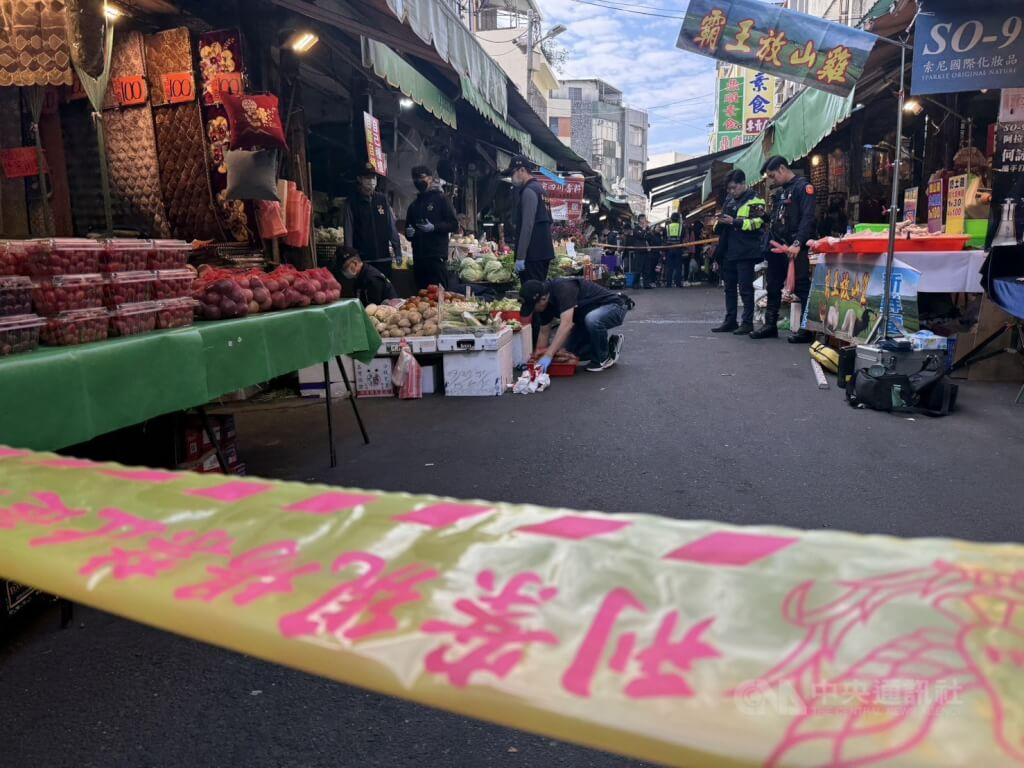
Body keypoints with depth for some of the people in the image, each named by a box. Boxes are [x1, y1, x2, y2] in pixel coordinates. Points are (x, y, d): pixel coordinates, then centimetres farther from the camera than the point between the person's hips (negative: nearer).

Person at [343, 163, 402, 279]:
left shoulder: (382, 200, 8)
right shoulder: (353, 202, 0)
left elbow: (392, 226, 9)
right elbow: (348, 231, -3)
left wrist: (398, 251, 5)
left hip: (384, 257, 3)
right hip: (362, 259, -3)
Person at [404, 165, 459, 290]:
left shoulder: (440, 199, 4)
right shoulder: (414, 205, 22)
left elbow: (454, 225, -4)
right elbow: (408, 227, 29)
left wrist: (434, 227, -17)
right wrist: (409, 233, 5)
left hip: (437, 256, -6)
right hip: (418, 257, 6)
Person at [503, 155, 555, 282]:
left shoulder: (528, 191, -10)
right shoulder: (540, 188, 19)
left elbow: (527, 226, -18)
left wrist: (520, 257, -19)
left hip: (533, 254, -10)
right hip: (544, 251, 10)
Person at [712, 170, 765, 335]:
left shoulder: (754, 199, -3)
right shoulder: (729, 201, 19)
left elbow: (757, 222, -15)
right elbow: (720, 228, 27)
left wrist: (734, 221, -18)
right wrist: (721, 221, 4)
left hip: (745, 251, -8)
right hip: (728, 251, 8)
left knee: (745, 288, -5)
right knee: (729, 287, 11)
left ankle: (747, 322, 0)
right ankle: (730, 321, 18)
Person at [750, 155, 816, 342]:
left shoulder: (803, 187, -6)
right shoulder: (780, 192, 21)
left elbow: (808, 218, -17)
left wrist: (798, 244, -25)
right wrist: (767, 244, 12)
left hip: (794, 248, -9)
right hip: (777, 247, 9)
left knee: (801, 288, -7)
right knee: (773, 287, 12)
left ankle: (808, 329, -4)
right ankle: (770, 325, 20)